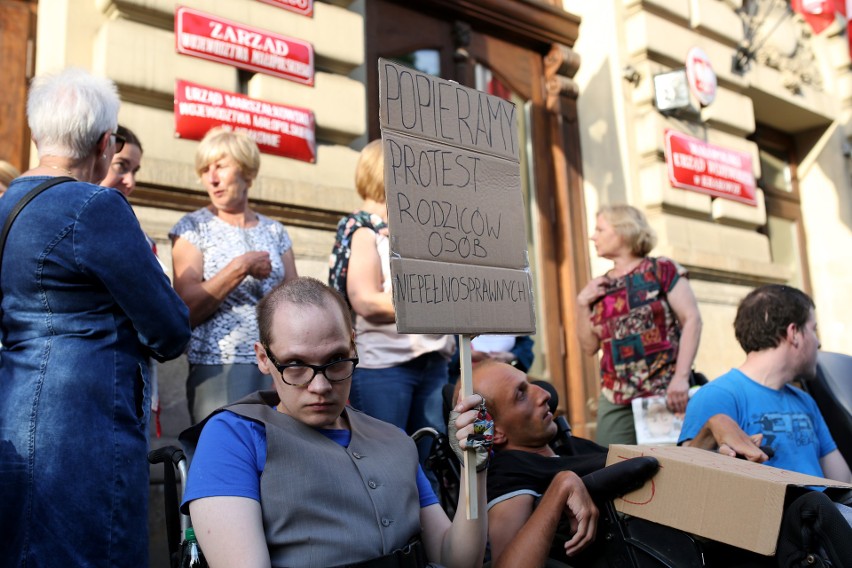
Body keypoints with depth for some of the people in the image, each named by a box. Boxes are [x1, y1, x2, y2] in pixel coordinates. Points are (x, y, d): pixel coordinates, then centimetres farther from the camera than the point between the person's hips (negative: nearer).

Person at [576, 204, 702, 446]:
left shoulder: (661, 270, 0)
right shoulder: (599, 288, 13)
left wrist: (681, 377, -15)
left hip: (666, 391, -4)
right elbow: (590, 346, 14)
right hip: (616, 400, 4)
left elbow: (692, 320, -6)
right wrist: (582, 304, 2)